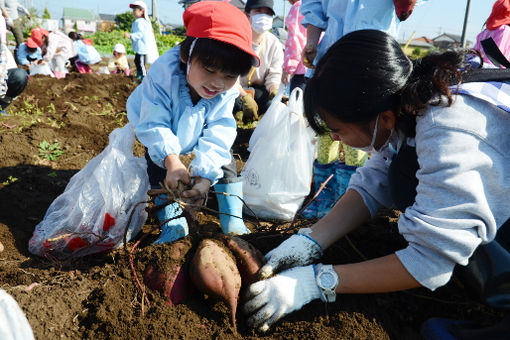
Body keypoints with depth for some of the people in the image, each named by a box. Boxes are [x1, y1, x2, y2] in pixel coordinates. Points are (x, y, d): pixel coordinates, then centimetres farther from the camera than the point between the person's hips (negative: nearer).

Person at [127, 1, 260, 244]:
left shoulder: (228, 91, -29)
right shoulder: (162, 74, -39)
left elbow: (217, 133, -33)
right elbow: (154, 124, -39)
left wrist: (205, 173, -47)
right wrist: (171, 160, -54)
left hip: (198, 137, 2)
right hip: (164, 140, -1)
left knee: (223, 160, -10)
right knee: (158, 165, -20)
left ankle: (233, 221, 1)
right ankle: (173, 222, -6)